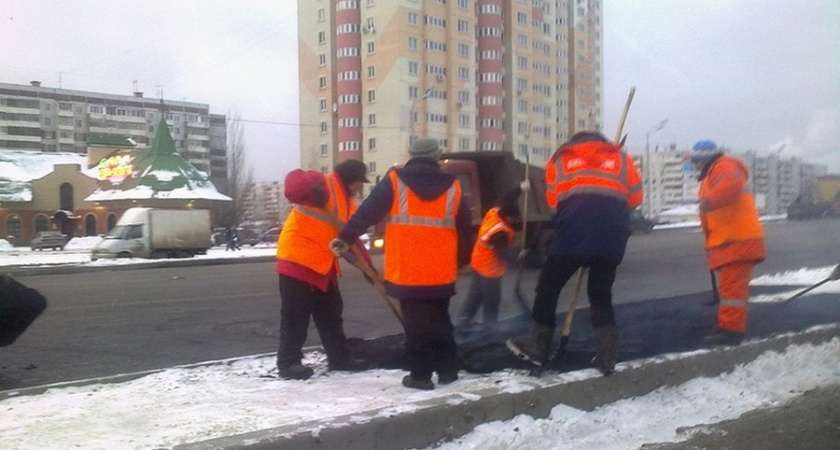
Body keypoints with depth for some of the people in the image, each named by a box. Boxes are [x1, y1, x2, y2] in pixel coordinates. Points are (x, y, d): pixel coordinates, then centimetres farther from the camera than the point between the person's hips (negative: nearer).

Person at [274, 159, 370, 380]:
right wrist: (312, 190, -46)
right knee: (295, 316, -5)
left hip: (322, 264, 9)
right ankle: (288, 362, 3)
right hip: (298, 259, -9)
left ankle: (339, 357, 23)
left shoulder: (347, 202, 17)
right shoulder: (324, 184, -10)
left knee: (331, 313, 14)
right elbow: (295, 181, -28)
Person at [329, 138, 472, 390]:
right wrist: (461, 261, 24)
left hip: (406, 273, -3)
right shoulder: (453, 187, 5)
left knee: (415, 324, 4)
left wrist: (346, 238, 3)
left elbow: (367, 211, -5)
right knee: (441, 322, 17)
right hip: (441, 274, 3)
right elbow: (465, 231, 11)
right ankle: (448, 370, 22)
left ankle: (421, 375, 6)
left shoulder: (394, 182, -2)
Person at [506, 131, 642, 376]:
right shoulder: (620, 157, 26)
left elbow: (553, 199, 14)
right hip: (613, 234, 2)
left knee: (548, 286, 13)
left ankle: (538, 347, 17)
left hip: (575, 231, -2)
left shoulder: (561, 158, 24)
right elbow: (635, 197, 19)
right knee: (601, 294, 17)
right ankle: (606, 357, 12)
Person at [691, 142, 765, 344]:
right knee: (731, 285, 16)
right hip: (728, 240, 11)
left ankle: (731, 329, -12)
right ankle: (728, 326, 24)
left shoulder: (724, 167, -9)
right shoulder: (712, 174, 25)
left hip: (737, 240, -11)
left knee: (732, 285, -12)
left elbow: (731, 185, -34)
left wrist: (709, 201, -44)